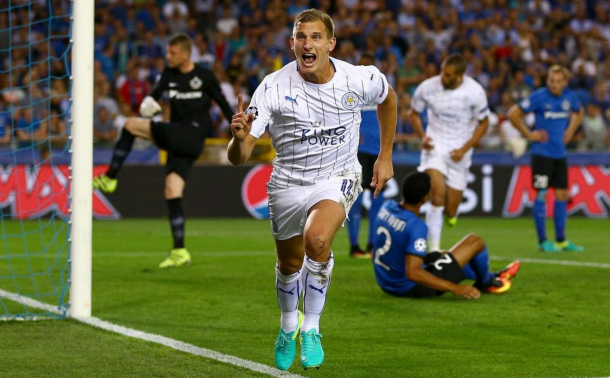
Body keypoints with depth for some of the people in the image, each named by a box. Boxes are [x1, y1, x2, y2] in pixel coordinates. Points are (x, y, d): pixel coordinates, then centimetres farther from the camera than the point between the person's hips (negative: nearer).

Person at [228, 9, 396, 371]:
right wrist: (240, 138, -48)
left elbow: (388, 98, 11)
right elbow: (238, 157, -24)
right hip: (289, 183, 1)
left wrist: (385, 157, 11)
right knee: (290, 263, 15)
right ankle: (289, 324, 49)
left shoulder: (360, 79, -16)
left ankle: (311, 329, -11)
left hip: (338, 177, -1)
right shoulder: (273, 87, -21)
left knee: (317, 239, -30)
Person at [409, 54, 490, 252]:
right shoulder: (427, 87, -11)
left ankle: (450, 213, 42)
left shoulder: (475, 92, -14)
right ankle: (434, 248, -17)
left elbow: (483, 123, 0)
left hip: (459, 151, 1)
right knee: (438, 193, -23)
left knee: (450, 212, 2)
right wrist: (423, 136, -11)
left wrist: (464, 149, -10)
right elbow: (414, 113, 7)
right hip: (435, 146, -1)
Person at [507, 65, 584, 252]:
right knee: (541, 195, -6)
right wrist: (529, 134, -9)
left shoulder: (569, 97, 3)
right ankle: (543, 241, 0)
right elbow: (513, 114, -11)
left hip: (560, 153, 6)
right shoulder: (539, 97, -12)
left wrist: (570, 131, 13)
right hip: (542, 152, -6)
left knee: (562, 195, 7)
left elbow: (578, 112, 26)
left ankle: (561, 240, 16)